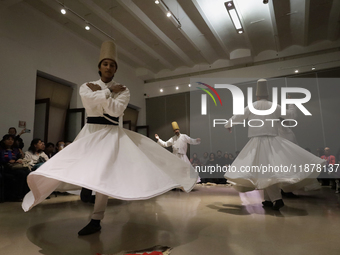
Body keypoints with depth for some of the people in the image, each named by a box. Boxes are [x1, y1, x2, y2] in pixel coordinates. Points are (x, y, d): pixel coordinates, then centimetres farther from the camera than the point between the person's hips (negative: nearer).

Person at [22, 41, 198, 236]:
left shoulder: (123, 90, 1)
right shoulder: (87, 87, 7)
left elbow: (116, 110, -15)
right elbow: (89, 100, -16)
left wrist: (99, 91, -10)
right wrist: (110, 91, -10)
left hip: (112, 134, -3)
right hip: (90, 133, 3)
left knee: (104, 174, -14)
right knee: (70, 169, -2)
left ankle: (96, 220, -2)